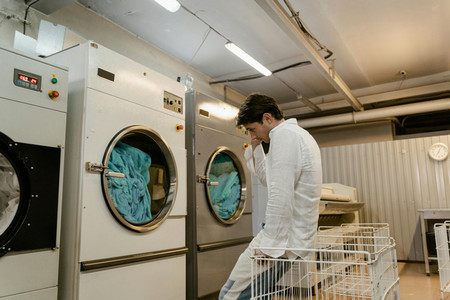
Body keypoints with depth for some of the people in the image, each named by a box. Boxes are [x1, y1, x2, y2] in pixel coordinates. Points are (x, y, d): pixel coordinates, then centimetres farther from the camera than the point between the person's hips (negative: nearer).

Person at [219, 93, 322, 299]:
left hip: (287, 241, -10)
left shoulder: (284, 136, -15)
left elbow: (281, 198, -23)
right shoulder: (299, 135, 18)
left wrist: (269, 244, -18)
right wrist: (256, 147, 14)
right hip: (300, 237, 10)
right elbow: (269, 180, 24)